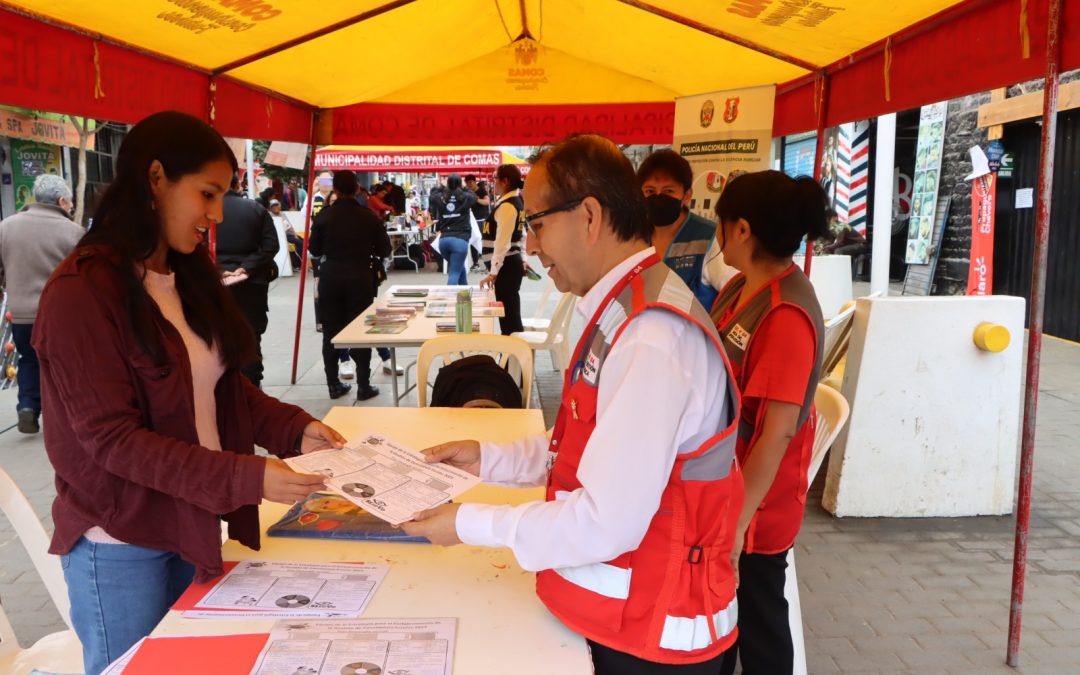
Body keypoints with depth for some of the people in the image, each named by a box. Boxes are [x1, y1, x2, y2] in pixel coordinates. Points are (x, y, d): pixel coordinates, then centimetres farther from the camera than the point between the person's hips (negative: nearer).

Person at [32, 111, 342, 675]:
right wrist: (247, 477, -28)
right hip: (121, 545, -7)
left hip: (191, 527, 7)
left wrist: (293, 428, -8)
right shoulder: (81, 292, -18)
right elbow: (112, 438, -22)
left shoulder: (189, 277, 7)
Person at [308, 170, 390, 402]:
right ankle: (363, 385, 6)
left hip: (330, 276, 1)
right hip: (359, 277, -1)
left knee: (331, 331, 10)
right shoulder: (368, 216, -6)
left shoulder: (324, 216, -4)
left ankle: (333, 384, 15)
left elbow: (314, 249, 3)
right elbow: (383, 250, -2)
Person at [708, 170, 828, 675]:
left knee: (757, 621, 13)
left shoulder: (786, 314, -26)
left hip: (754, 505, -8)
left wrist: (736, 521, -22)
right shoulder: (741, 288, 2)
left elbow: (778, 433, -26)